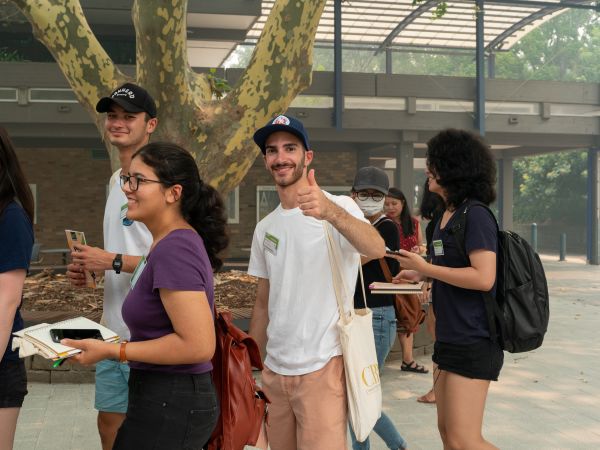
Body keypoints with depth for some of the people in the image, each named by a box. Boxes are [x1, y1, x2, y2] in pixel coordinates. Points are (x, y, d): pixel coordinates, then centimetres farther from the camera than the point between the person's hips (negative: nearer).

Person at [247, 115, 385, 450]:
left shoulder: (339, 207, -8)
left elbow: (377, 249, -29)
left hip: (323, 366, -6)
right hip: (274, 369, 6)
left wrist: (331, 213, -47)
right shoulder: (265, 228, 9)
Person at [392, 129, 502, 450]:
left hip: (473, 342, -10)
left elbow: (483, 278, -25)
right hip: (449, 338, 10)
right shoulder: (447, 214, 11)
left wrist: (425, 267, -17)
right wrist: (422, 275, 9)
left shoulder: (475, 215, -15)